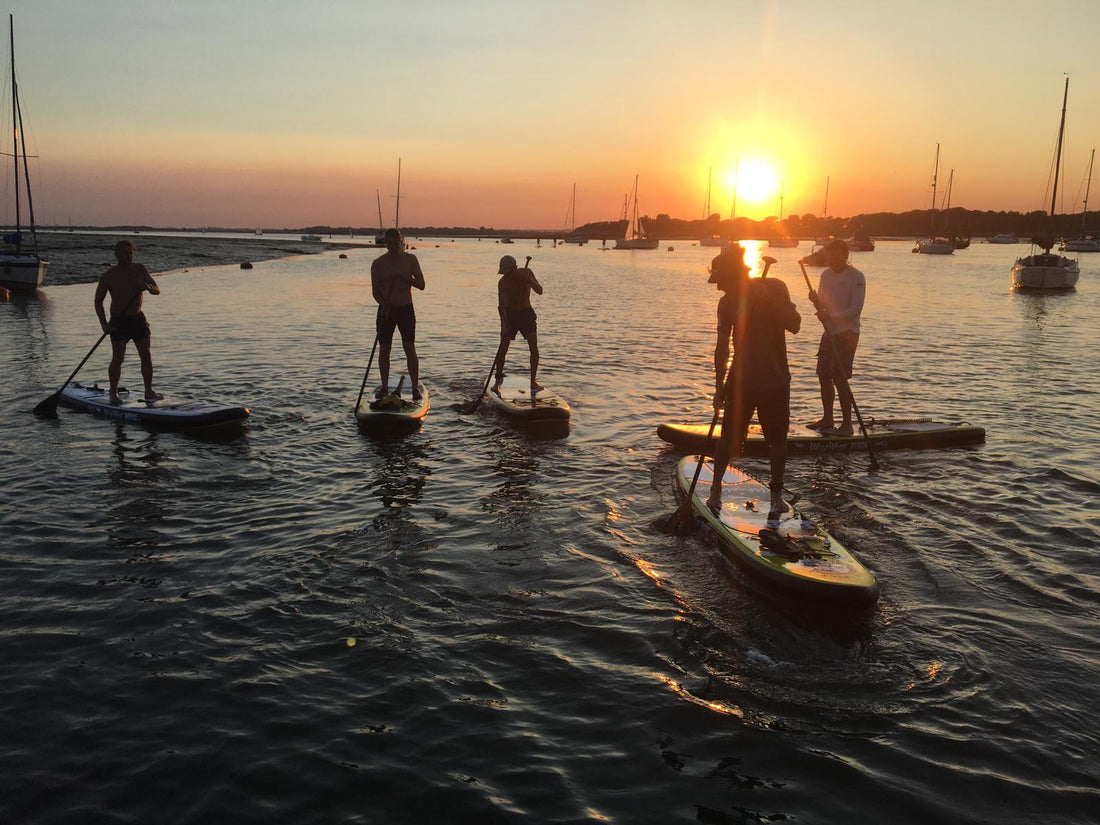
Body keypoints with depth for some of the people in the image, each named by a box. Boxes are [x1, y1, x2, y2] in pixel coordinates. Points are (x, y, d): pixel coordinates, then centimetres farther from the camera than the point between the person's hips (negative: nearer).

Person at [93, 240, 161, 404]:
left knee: (147, 357, 2)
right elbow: (98, 301, -4)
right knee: (117, 358, -10)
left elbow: (157, 291, 1)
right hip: (119, 321, -4)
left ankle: (149, 391, 12)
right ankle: (113, 393, 3)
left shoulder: (140, 270, 2)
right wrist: (104, 324, -15)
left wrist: (149, 287, -23)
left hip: (138, 318, 4)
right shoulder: (108, 276, -8)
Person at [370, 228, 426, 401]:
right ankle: (384, 387, 14)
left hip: (406, 309, 0)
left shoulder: (410, 259, 0)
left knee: (410, 349, -5)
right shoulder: (378, 263, -2)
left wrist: (403, 277, -18)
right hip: (386, 310, 1)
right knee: (384, 349, 3)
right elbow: (375, 291, -4)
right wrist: (384, 304, -23)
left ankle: (415, 387, -1)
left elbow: (421, 285, -3)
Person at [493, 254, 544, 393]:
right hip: (510, 315, -1)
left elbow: (540, 291, -12)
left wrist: (529, 280, -29)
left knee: (534, 347, -12)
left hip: (527, 314, 1)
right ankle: (498, 379, 12)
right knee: (503, 347, -8)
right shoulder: (502, 282, -14)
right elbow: (501, 305, -19)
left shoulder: (526, 273, -8)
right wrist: (504, 324, -31)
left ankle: (533, 381, -4)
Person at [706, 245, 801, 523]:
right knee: (729, 437, 2)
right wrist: (719, 388, -3)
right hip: (741, 380, 2)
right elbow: (722, 348, 2)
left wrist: (768, 298, -26)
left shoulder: (774, 288, -7)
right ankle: (715, 490, 17)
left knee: (777, 440, 8)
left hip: (774, 380, -2)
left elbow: (794, 325, -16)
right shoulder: (728, 302, 0)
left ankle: (776, 494, 25)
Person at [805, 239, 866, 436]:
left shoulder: (856, 277, -11)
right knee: (824, 375, 8)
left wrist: (831, 316, -27)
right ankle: (827, 419, 19)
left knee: (839, 377, -10)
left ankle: (847, 424, -4)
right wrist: (816, 300, -9)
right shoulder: (826, 274, 10)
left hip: (847, 333, -7)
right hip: (829, 331, 7)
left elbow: (856, 309, -18)